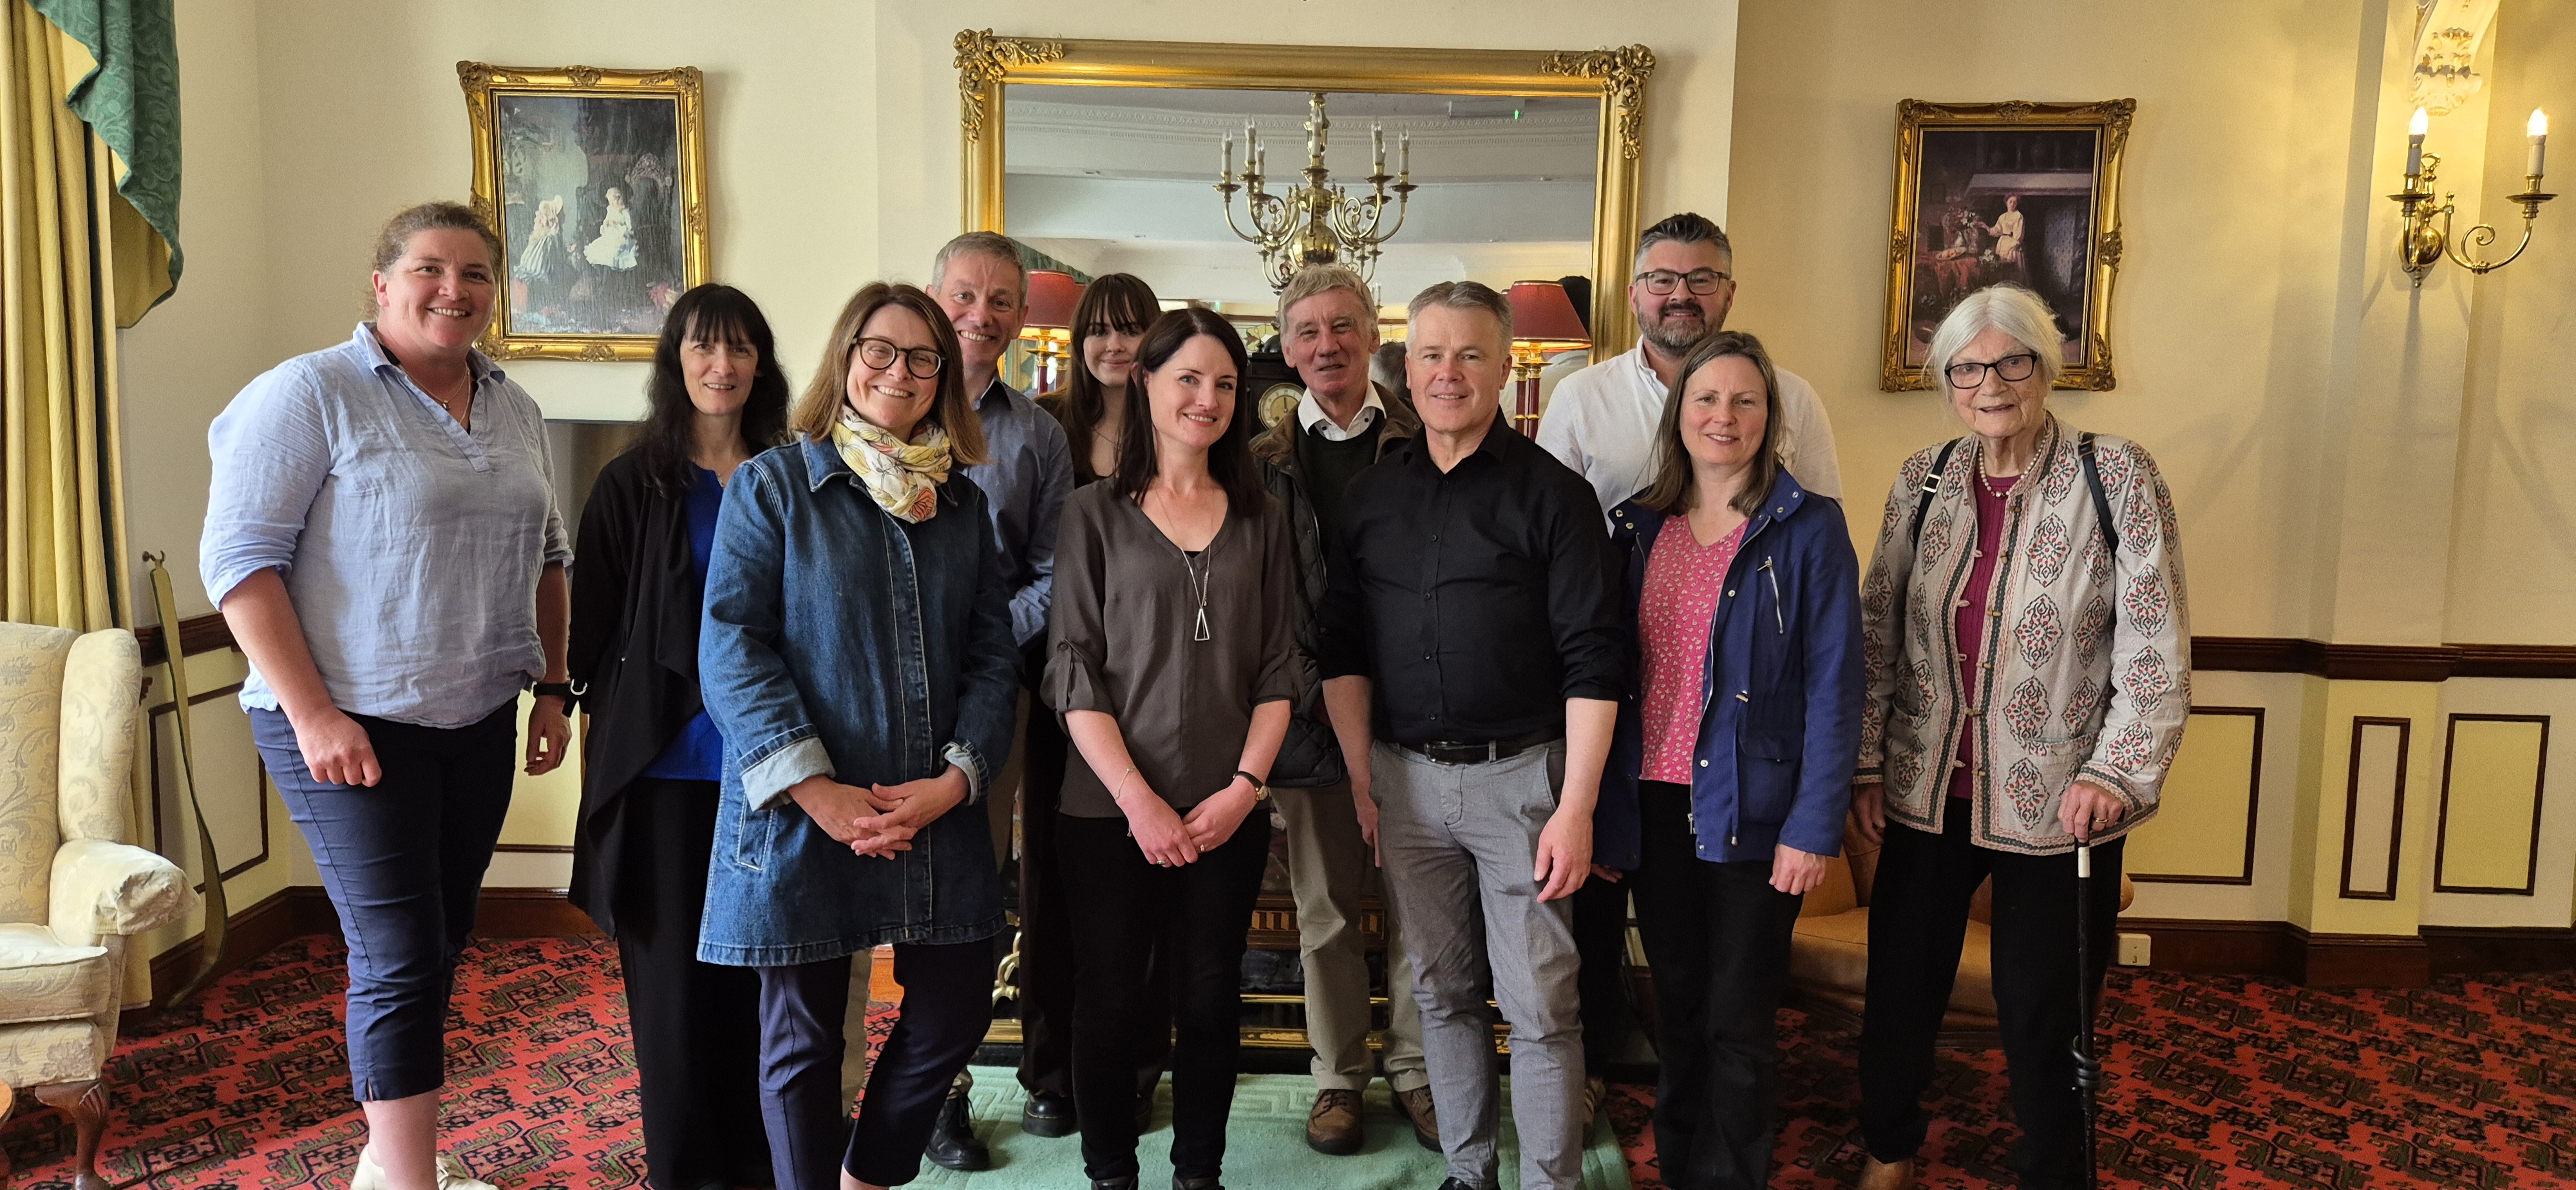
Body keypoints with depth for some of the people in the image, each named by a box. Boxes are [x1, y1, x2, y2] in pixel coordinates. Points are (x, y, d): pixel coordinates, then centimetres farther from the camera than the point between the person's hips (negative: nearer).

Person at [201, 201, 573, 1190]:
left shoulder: (514, 411, 11)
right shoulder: (310, 393, -9)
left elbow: (546, 556, 18)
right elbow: (238, 557, -13)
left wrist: (552, 686, 12)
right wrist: (312, 712, -18)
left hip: (480, 720, 7)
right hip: (351, 724, -6)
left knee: (437, 946, 14)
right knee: (400, 958, -6)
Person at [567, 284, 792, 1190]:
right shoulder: (634, 483, 1)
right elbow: (594, 627, 2)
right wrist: (608, 731, -3)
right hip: (667, 766, -1)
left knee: (760, 970, 7)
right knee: (675, 972, 5)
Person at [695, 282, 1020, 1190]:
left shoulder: (963, 504, 11)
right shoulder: (773, 485, -1)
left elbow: (993, 654, 7)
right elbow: (732, 648, -8)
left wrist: (956, 779, -8)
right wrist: (815, 790, -16)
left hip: (937, 812, 4)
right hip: (800, 815, -4)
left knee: (956, 1009, 10)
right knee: (803, 1036, 8)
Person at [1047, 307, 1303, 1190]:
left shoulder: (1260, 520, 9)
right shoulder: (1095, 514, 1)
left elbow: (1280, 669, 7)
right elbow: (1074, 672, -4)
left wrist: (1245, 786, -6)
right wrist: (1139, 800, -11)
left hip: (1229, 812, 2)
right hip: (1111, 810, -2)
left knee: (1210, 999, 10)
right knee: (1109, 1000, 6)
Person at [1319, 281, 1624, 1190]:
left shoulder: (1551, 493, -6)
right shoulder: (1371, 495, 7)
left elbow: (1592, 660, -9)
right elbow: (1343, 648, 10)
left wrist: (1576, 807, -14)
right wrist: (1360, 776, 4)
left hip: (1519, 774, -4)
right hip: (1406, 779, 4)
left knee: (1539, 1005, 1)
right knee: (1442, 993, 14)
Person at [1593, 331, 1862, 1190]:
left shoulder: (1807, 529, -6)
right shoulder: (1638, 525, 6)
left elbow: (1834, 689, -9)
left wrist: (1814, 827, -14)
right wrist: (1597, 798, 1)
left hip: (1750, 811, -4)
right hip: (1655, 803, 4)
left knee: (1737, 1020, 4)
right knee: (1676, 1005, 15)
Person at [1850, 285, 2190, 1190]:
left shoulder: (2118, 478, -7)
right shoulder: (1922, 481, 3)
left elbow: (2158, 650, -8)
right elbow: (1877, 634, 6)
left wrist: (2118, 773, -16)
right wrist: (1864, 765, 3)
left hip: (2057, 801, -3)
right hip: (1927, 792, 3)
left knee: (2041, 1012, 7)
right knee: (1900, 988, 14)